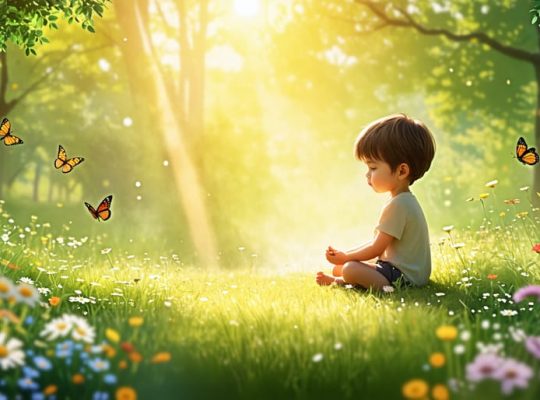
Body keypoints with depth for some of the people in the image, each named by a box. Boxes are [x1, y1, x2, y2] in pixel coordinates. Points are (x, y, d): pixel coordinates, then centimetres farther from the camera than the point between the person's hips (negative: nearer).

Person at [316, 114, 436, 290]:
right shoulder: (406, 200, 13)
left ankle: (339, 282, -1)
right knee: (338, 268, 18)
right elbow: (378, 243, 17)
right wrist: (345, 256, 11)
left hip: (403, 278, -11)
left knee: (349, 269, -28)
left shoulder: (397, 205, -23)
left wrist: (345, 257, -5)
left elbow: (376, 248, -19)